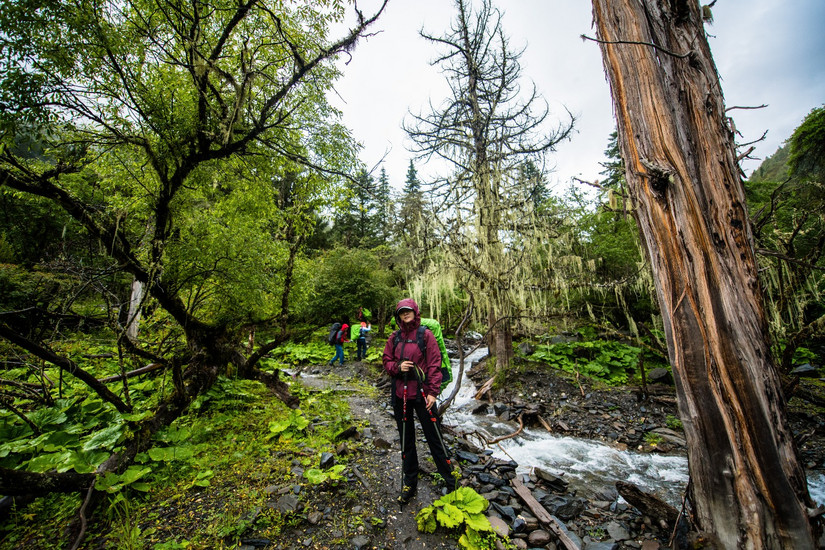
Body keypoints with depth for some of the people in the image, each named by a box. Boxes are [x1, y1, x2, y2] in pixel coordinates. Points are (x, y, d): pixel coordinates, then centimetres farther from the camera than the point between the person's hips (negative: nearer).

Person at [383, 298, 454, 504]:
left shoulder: (425, 335, -6)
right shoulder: (394, 339, 5)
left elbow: (434, 365, -8)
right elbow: (386, 362, 10)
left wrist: (433, 392, -13)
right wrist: (397, 366, -11)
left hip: (422, 394, -4)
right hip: (400, 395, 4)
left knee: (434, 437, 6)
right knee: (406, 440, 16)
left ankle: (449, 477, 27)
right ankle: (410, 482, 33)